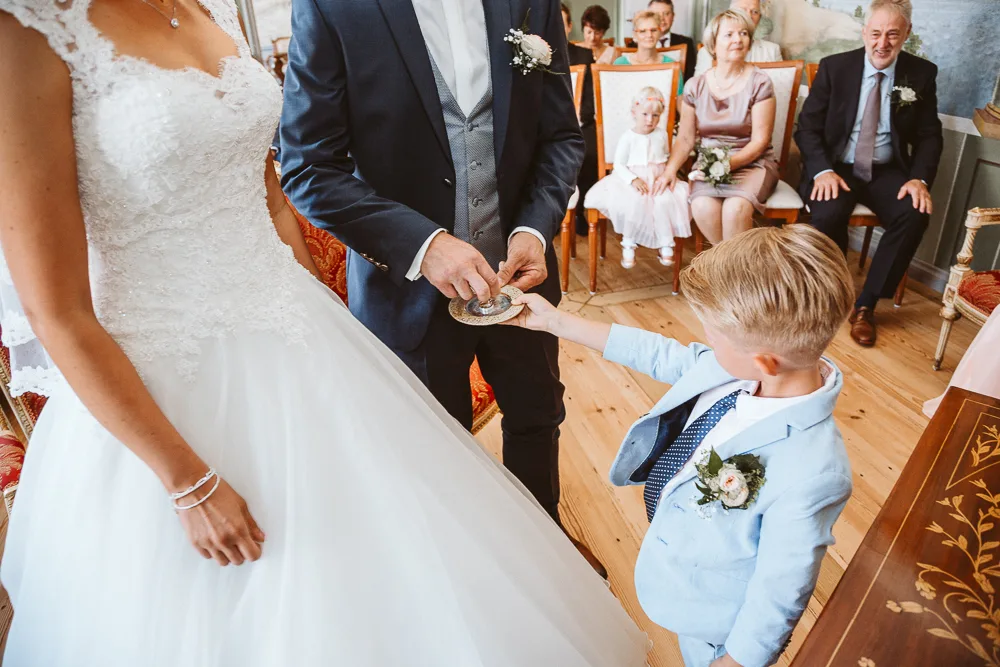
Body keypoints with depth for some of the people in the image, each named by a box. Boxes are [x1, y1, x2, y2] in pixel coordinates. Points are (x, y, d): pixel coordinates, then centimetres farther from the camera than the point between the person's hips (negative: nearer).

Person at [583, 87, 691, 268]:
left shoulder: (662, 135, 7)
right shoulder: (628, 138, -4)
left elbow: (667, 157, 17)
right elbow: (618, 165, -5)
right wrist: (633, 179, -22)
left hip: (657, 180, 2)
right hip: (632, 181, -2)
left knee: (665, 201, -28)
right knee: (633, 202, -33)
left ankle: (666, 244, -12)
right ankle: (628, 244, -13)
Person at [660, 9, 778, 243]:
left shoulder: (759, 83, -2)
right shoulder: (695, 86, 5)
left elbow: (760, 140, -6)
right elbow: (685, 138, 6)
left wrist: (729, 163, -21)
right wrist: (671, 169, -12)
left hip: (751, 163, -2)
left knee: (735, 207, -34)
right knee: (702, 207, -30)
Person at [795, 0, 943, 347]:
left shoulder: (922, 73, 3)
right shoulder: (834, 67, -2)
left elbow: (929, 136, 6)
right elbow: (807, 127, -4)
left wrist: (920, 178, -13)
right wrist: (823, 170, -21)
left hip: (887, 172, 2)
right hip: (838, 167, -2)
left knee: (916, 214, -27)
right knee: (829, 213, -34)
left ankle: (865, 305, -13)